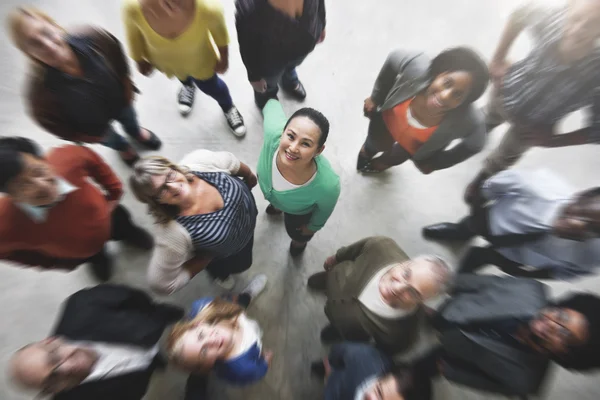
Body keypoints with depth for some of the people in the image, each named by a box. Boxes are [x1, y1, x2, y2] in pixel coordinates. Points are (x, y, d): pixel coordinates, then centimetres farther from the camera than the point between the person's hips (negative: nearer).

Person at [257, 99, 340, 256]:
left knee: (296, 232, 33)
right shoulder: (273, 133, -44)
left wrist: (313, 227, 0)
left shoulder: (328, 185, -48)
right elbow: (273, 105, -18)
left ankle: (300, 239, 74)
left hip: (300, 212, -1)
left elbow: (324, 211, -22)